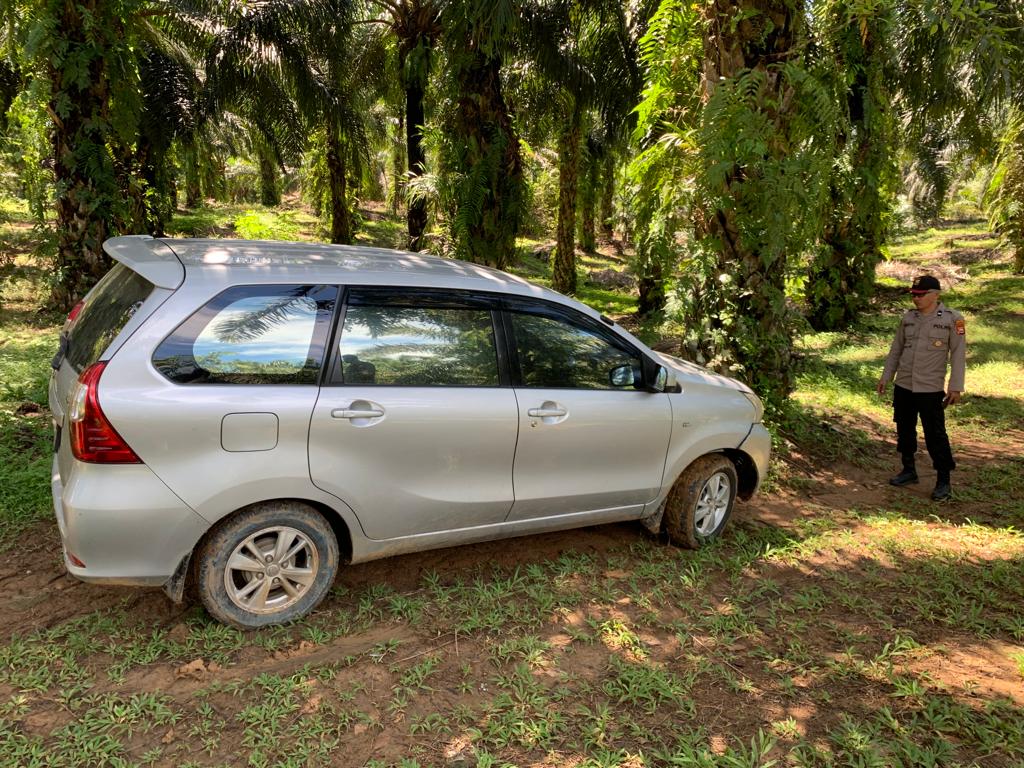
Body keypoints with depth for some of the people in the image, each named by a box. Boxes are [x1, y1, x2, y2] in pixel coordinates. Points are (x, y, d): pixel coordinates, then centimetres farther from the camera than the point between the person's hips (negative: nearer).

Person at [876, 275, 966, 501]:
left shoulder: (952, 319, -7)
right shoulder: (908, 318, 7)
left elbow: (958, 354, -7)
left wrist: (956, 387, -10)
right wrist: (886, 377, 12)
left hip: (930, 389, -5)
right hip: (903, 386, 5)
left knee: (935, 434, -2)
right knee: (904, 430, 13)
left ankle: (943, 482, 9)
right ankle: (909, 471, 29)